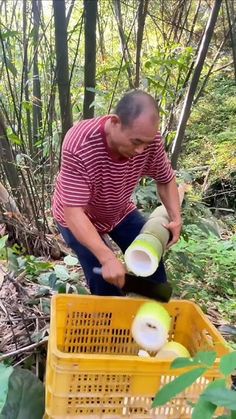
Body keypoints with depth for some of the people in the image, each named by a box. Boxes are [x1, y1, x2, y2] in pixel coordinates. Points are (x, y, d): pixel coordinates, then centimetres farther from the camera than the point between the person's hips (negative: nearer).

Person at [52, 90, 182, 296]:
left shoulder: (149, 138, -25)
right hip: (79, 219, -4)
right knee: (106, 285, -14)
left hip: (121, 211, 5)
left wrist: (176, 218, -18)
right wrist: (107, 259, -47)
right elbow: (74, 212, -40)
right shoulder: (79, 145, -39)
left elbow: (166, 179, -5)